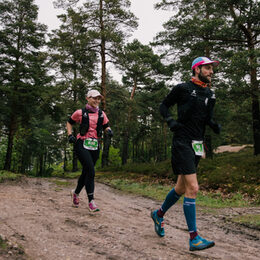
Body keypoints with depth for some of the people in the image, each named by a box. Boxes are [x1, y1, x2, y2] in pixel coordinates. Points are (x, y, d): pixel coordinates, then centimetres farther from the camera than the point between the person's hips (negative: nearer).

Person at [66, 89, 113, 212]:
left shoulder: (101, 114, 10)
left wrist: (109, 130, -3)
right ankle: (91, 201, -7)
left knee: (86, 172, 13)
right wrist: (70, 135, 0)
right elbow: (69, 122, 13)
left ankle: (76, 193, 39)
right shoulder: (80, 113, 0)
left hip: (95, 147, 5)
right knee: (91, 172, -16)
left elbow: (106, 126, 20)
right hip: (82, 145, -5)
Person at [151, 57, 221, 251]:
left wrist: (214, 125, 1)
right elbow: (164, 106, 5)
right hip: (182, 144, -8)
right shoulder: (183, 88, -4)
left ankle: (159, 214, 39)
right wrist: (170, 121, -13)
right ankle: (194, 239, -6)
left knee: (181, 188, 16)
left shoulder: (210, 95, 14)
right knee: (193, 188, -13)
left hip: (197, 146, 8)